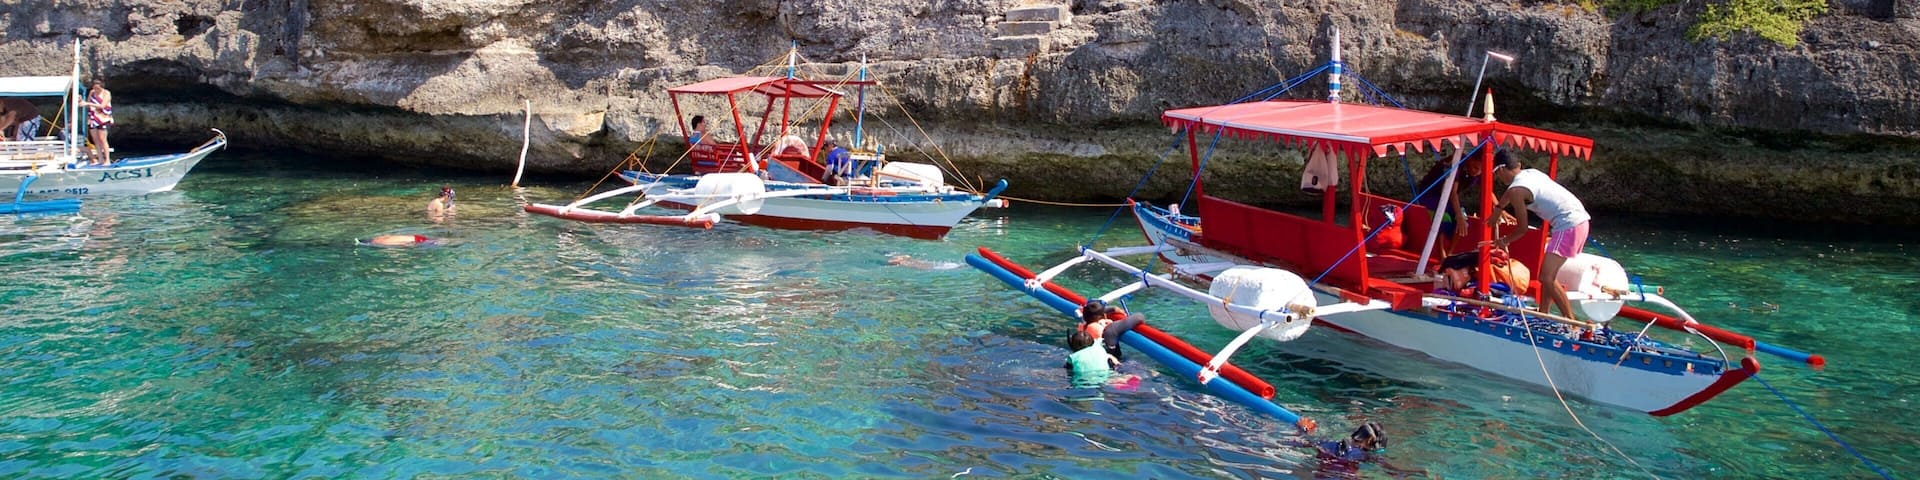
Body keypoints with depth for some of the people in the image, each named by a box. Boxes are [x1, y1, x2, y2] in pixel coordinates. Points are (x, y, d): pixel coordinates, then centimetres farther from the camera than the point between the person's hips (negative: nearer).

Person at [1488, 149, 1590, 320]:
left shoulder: (1516, 190, -11)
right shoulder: (1531, 173, 15)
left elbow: (1522, 229, -3)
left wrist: (1505, 241, 15)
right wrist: (1498, 209, 55)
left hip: (1568, 226, -10)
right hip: (1580, 218, 10)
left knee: (1546, 277, -12)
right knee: (1547, 272, 21)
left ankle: (1571, 321, -13)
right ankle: (1543, 313, 27)